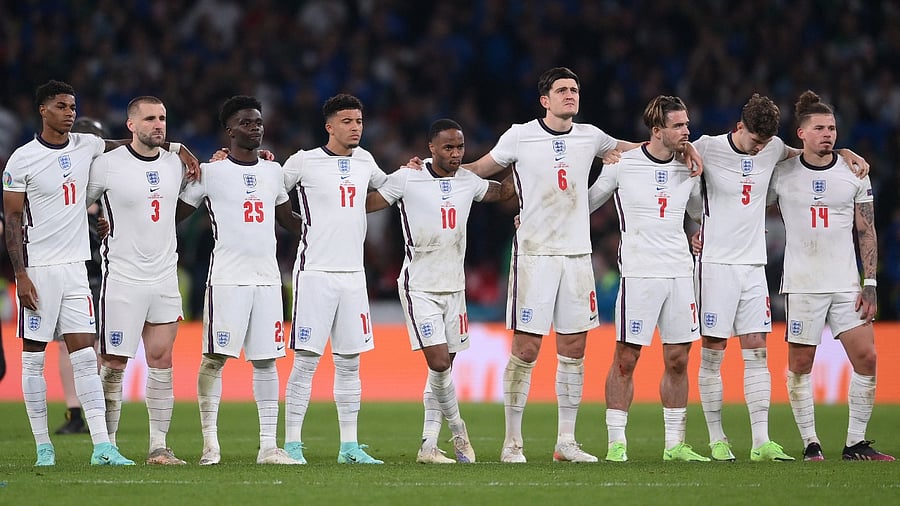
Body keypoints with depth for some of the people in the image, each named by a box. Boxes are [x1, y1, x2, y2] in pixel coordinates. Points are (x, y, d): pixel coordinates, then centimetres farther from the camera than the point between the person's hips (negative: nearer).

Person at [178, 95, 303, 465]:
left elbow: (288, 219, 28)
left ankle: (269, 446, 5)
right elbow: (174, 215, 6)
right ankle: (210, 443, -1)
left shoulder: (273, 171, 15)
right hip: (227, 278, -5)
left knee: (266, 361, 4)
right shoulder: (210, 172, 0)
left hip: (267, 278, 5)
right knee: (215, 357, -7)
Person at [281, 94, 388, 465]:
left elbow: (385, 187, 32)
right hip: (315, 273, -6)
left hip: (353, 274, 6)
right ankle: (292, 444, -3)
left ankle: (349, 447, 11)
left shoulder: (363, 161, 12)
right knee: (306, 361, -7)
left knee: (349, 363, 7)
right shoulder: (304, 162, -4)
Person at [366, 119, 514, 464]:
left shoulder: (468, 182, 6)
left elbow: (502, 192, 24)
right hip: (419, 288, -5)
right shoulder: (407, 179, -9)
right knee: (439, 364, -14)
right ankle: (459, 433, 4)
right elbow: (365, 204, -4)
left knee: (443, 367, 6)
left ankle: (428, 446, 13)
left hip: (454, 288, 5)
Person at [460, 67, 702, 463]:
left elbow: (632, 149, 25)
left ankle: (566, 442, 12)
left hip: (577, 253, 4)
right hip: (534, 253, -4)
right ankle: (512, 442, 1)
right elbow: (479, 170, 11)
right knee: (526, 349, -6)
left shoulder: (590, 137, 9)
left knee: (574, 349, 5)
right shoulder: (520, 137, -2)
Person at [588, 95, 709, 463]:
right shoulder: (622, 164, -4)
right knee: (625, 359, -5)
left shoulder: (689, 169, 9)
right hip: (639, 273, -4)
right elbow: (585, 203, 9)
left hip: (680, 273, 4)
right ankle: (616, 443, 1)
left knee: (678, 361, 6)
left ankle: (675, 444, 12)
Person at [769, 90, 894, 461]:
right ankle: (810, 443, 7)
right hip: (801, 285, -1)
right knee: (800, 364, -2)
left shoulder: (854, 172, 5)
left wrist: (870, 284, 0)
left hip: (846, 284, 1)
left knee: (866, 358, -6)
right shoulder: (782, 173, 1)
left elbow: (867, 232, 6)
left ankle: (856, 443, 3)